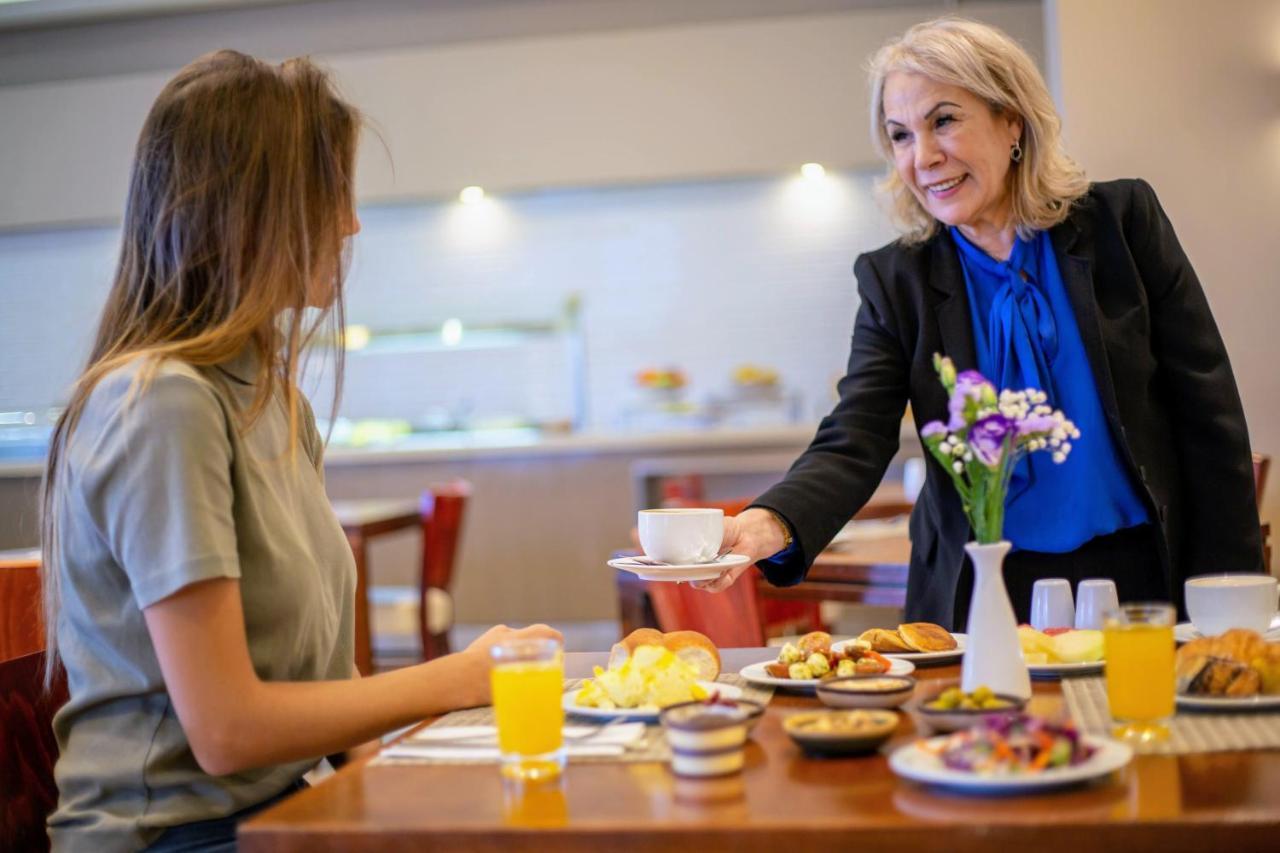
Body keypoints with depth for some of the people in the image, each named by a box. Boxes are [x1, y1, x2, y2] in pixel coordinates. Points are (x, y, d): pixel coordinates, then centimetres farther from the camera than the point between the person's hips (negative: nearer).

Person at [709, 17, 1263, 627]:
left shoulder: (1124, 220, -3)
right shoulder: (894, 281, -1)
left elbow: (1208, 412, -2)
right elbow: (852, 447, -11)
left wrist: (1228, 600, -6)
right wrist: (769, 525, -33)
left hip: (1139, 581, 0)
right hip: (979, 596, 0)